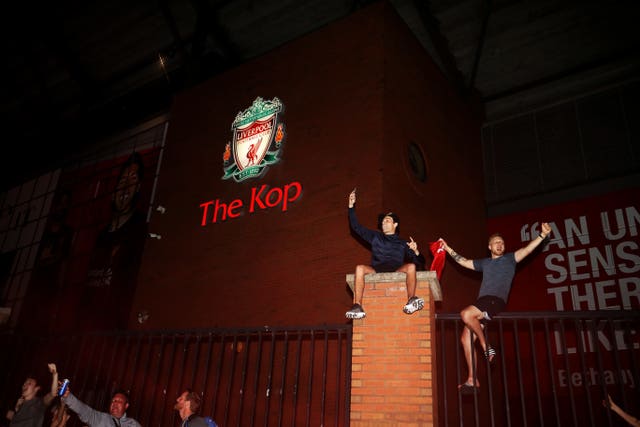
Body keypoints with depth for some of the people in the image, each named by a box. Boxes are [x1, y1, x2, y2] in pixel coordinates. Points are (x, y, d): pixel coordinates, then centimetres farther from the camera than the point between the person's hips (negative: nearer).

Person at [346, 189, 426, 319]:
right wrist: (351, 206, 11)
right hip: (376, 271, 1)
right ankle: (357, 306, -38)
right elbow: (356, 227, 18)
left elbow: (420, 262, 14)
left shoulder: (402, 243, 19)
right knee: (359, 268, -30)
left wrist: (415, 251, -8)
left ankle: (411, 300, -39)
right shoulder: (375, 236, 23)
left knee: (411, 266, -30)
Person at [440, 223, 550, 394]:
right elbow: (464, 262, 31)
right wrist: (448, 249, 31)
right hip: (482, 302, 6)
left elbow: (527, 249, -1)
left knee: (466, 314, -31)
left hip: (496, 302, -6)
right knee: (466, 337, -4)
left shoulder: (509, 258, 11)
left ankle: (485, 346, -13)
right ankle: (472, 380, -1)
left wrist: (542, 235, -13)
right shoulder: (484, 263, 25)